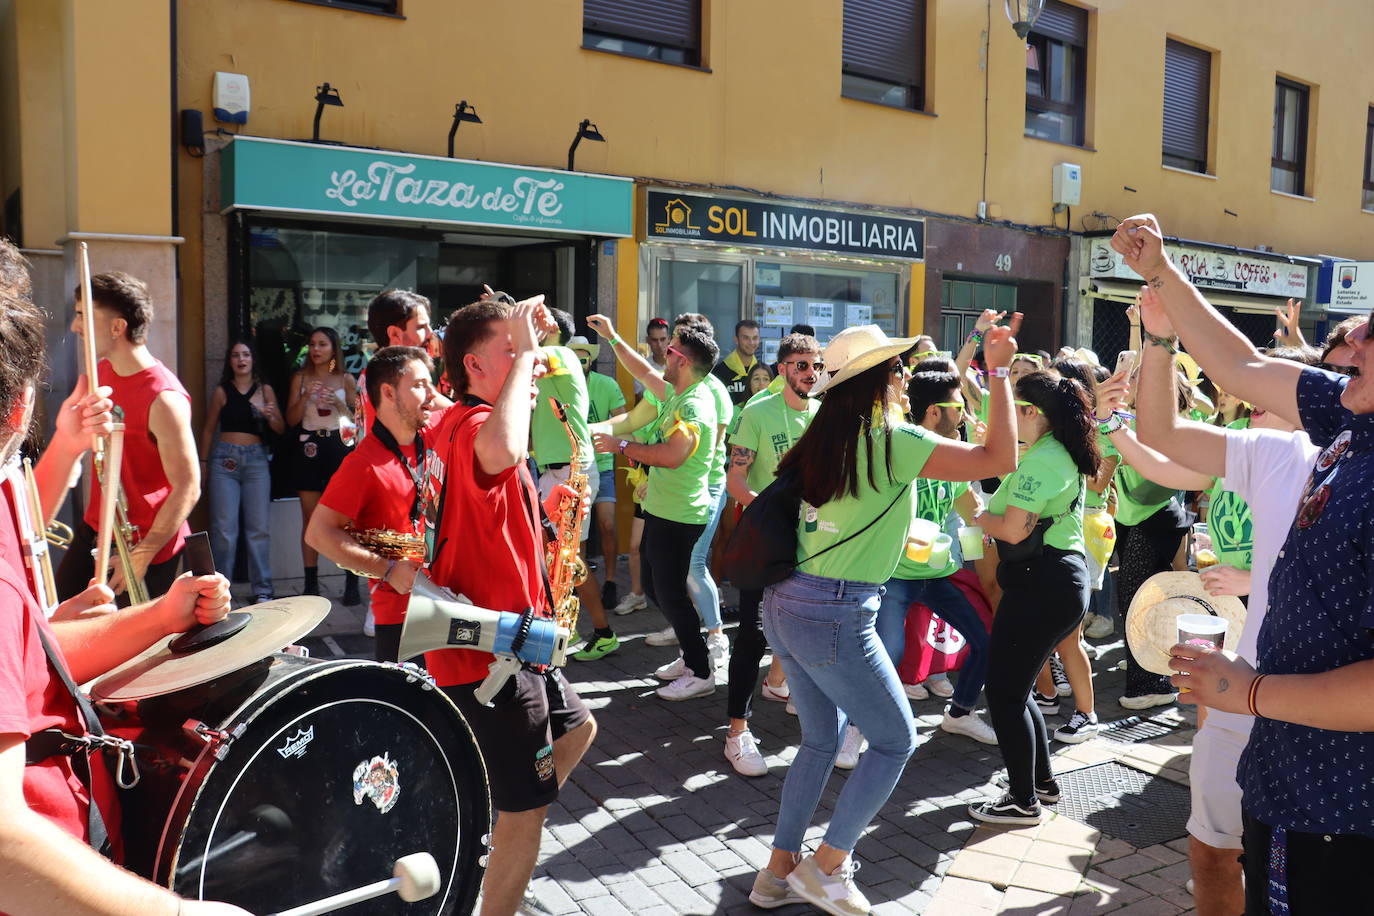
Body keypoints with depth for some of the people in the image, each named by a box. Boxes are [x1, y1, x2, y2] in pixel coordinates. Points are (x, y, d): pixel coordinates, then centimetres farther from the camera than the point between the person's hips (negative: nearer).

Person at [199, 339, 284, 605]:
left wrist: (270, 416, -12)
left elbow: (281, 429, 8)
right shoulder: (222, 391, 6)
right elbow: (209, 429, 12)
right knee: (224, 527, -2)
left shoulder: (265, 390, 8)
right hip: (225, 459, -1)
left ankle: (262, 589, 6)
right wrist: (203, 461, 8)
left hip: (256, 459, 1)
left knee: (259, 528, 0)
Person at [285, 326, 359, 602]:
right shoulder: (300, 378, 10)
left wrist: (339, 404, -11)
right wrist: (305, 397, -10)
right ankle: (311, 584, 9)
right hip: (309, 447, 2)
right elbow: (291, 419, 5)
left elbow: (357, 418, 5)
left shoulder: (346, 380, 6)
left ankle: (352, 584, -1)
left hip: (338, 446, -2)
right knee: (310, 518, 3)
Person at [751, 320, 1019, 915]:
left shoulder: (825, 437, 8)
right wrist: (999, 371, -5)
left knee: (821, 739, 22)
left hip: (786, 604, 8)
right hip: (835, 617, -8)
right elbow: (1000, 459, -13)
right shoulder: (893, 441, -13)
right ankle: (826, 866, 17)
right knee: (895, 740, 11)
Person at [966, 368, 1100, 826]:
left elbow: (1014, 530, -20)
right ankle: (1042, 780, 33)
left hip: (1040, 584, -11)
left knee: (1005, 693, 0)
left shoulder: (1041, 460, -17)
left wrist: (974, 515, -3)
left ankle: (1023, 801, 12)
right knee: (1016, 687, 20)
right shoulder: (1064, 456, 15)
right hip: (1063, 581, 11)